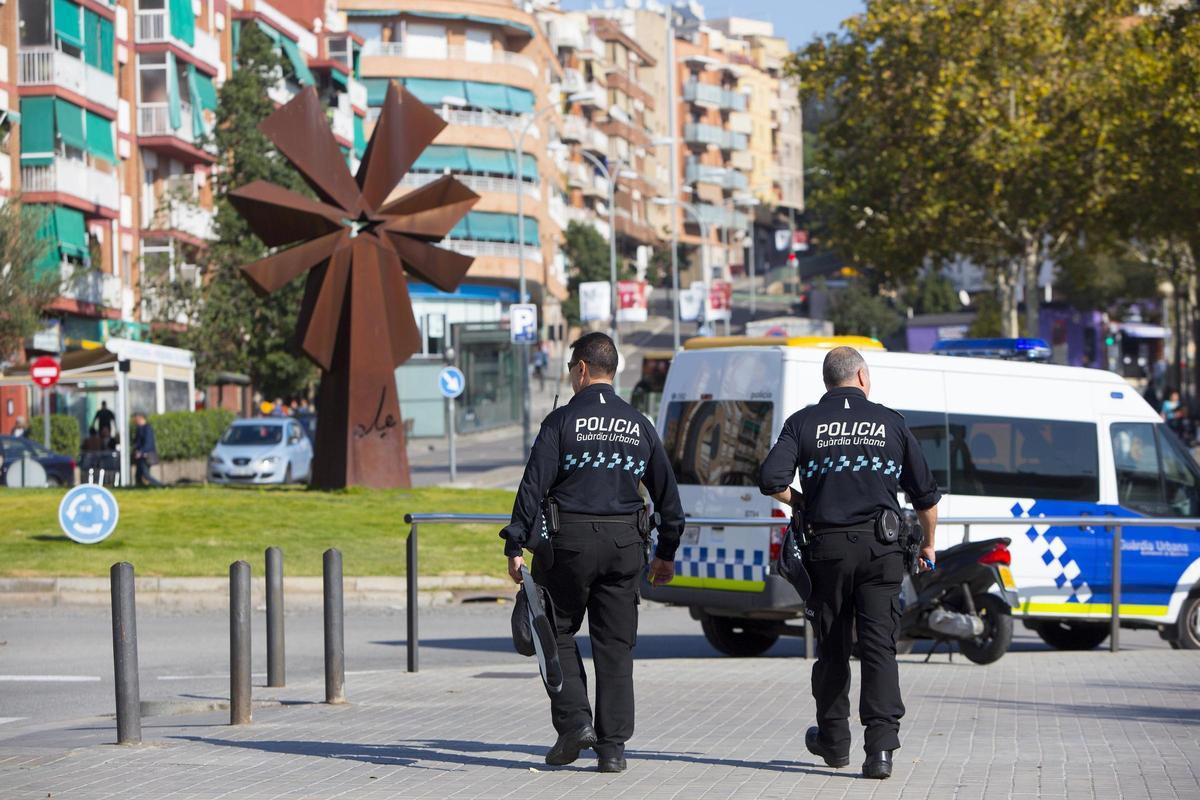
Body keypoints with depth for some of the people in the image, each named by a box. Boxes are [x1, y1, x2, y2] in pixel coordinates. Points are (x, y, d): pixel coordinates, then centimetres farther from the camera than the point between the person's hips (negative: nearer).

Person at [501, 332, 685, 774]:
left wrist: (516, 546, -7)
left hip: (569, 541, -3)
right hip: (624, 543, 4)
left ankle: (574, 721, -2)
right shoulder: (639, 425, 10)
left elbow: (534, 485, -9)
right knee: (615, 645, 6)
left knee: (557, 632, 12)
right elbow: (667, 493, 15)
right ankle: (612, 746, 5)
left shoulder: (563, 420, -4)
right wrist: (666, 552, 24)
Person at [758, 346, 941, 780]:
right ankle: (881, 745, -15)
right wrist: (928, 545, 25)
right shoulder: (890, 422, 6)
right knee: (879, 645, -3)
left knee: (832, 646, 13)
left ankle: (834, 739, 26)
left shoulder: (803, 423, 3)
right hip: (881, 548, 0)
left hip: (828, 545, 0)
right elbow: (925, 494, 11)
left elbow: (771, 480, -10)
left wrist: (798, 501, 11)